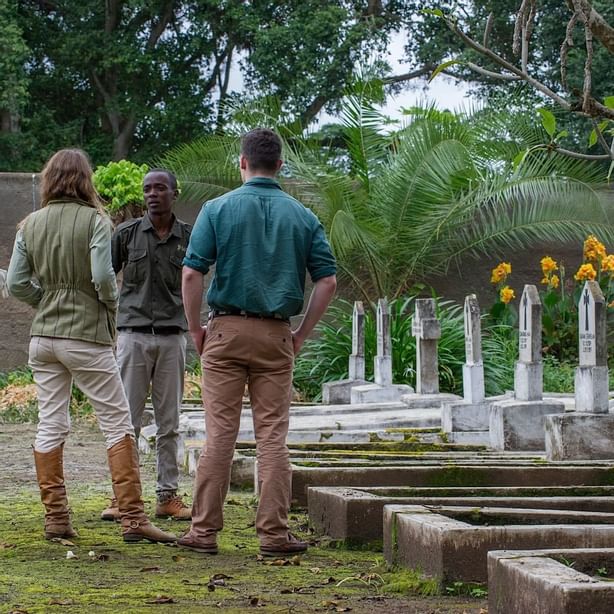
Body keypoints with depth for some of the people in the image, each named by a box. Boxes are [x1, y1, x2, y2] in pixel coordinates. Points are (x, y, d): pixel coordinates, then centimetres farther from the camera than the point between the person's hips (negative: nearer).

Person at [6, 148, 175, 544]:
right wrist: (112, 305, 1)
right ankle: (133, 518, -3)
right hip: (86, 335, -5)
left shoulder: (30, 224, 6)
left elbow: (16, 283, 3)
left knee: (50, 426, 9)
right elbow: (103, 277, -18)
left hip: (43, 337, 5)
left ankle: (56, 518, 10)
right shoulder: (95, 221, -9)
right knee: (118, 422, 1)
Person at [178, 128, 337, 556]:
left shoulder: (219, 209, -2)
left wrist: (196, 329, 3)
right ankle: (274, 533, 4)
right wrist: (303, 333, 9)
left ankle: (204, 530, 4)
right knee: (273, 436, 4)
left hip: (227, 329, -1)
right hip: (277, 336, 1)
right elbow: (327, 280, 1)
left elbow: (192, 273, -8)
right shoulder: (302, 216, 5)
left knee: (220, 433, 1)